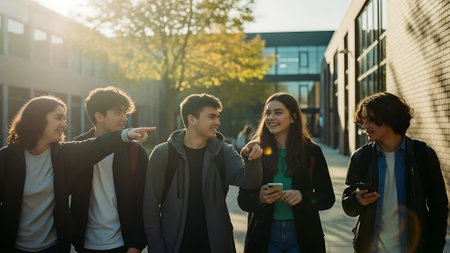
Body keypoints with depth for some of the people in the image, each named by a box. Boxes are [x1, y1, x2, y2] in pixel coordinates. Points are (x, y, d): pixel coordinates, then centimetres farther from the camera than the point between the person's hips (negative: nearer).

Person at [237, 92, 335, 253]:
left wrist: (302, 196, -19)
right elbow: (243, 200, -1)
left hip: (302, 235, 0)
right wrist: (260, 198, -22)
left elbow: (328, 198, 0)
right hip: (264, 236, 0)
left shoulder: (312, 152, -2)